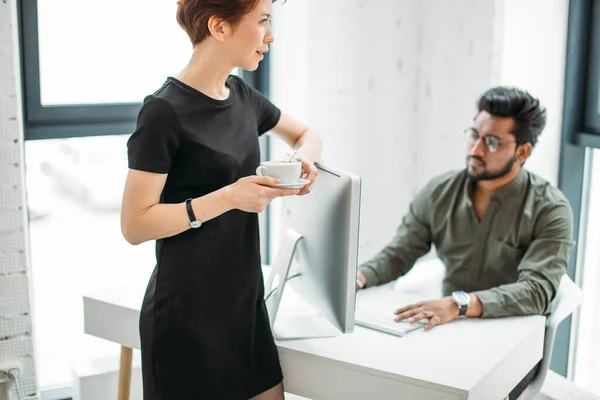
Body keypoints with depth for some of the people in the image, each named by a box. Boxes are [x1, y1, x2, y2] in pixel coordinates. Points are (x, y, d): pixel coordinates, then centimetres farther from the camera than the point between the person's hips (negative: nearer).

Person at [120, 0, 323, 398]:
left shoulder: (242, 96, 6)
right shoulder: (165, 111, -16)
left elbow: (306, 135, 23)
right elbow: (135, 223, -16)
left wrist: (304, 156, 0)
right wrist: (228, 197, -24)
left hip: (246, 302, 7)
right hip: (188, 316, -7)